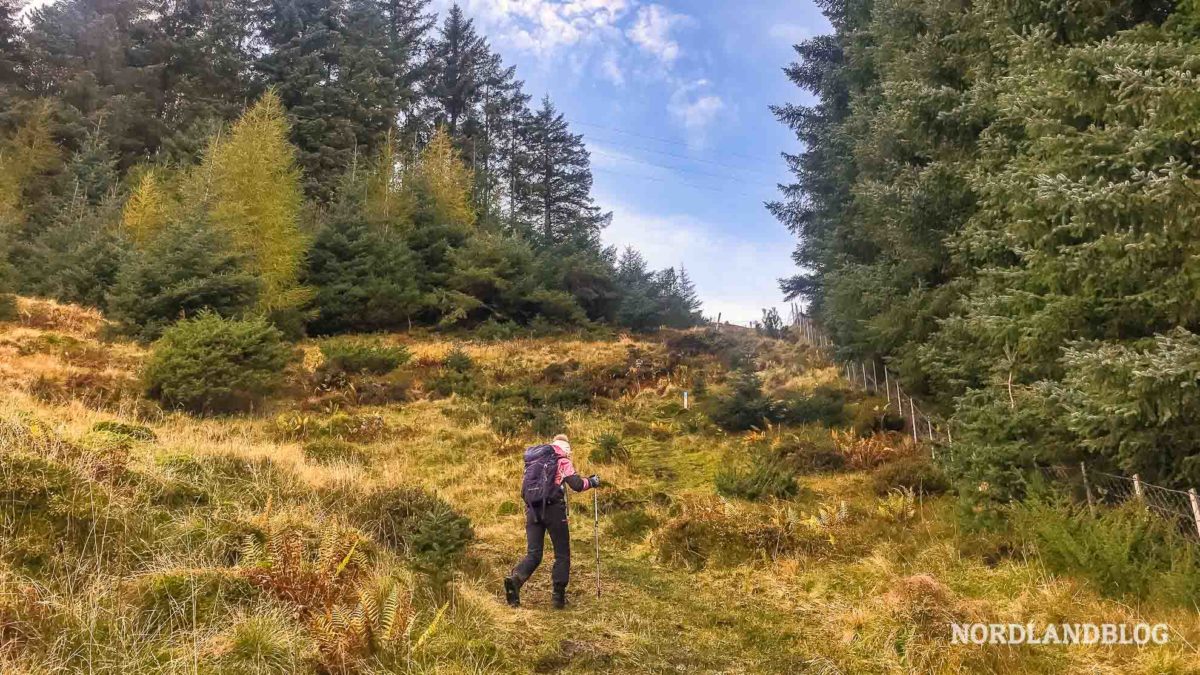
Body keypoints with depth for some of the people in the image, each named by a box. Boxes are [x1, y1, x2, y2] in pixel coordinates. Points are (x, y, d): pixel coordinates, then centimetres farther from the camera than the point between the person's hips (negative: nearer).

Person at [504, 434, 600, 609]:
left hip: (532, 509, 5)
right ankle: (559, 596, 5)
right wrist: (592, 482, 11)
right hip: (552, 508, -5)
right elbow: (577, 485, -6)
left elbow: (525, 489, 21)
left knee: (533, 554, 5)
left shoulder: (533, 459, 19)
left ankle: (515, 578, -21)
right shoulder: (561, 459, 1)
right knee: (562, 554, 8)